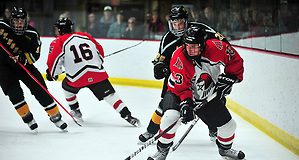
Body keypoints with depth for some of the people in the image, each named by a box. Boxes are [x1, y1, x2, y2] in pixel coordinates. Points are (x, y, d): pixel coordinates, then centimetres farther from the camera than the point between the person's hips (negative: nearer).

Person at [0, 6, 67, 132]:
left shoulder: (32, 34, -13)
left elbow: (35, 55, -15)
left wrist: (23, 59, -33)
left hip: (24, 65, 1)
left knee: (40, 88, -4)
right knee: (14, 92, -17)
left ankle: (55, 116, 6)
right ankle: (27, 117, -1)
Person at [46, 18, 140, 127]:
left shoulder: (58, 42, 5)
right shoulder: (85, 36, 18)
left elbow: (53, 60, -4)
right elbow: (100, 51, 24)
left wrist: (52, 74, 13)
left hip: (76, 78, -2)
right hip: (98, 74, 2)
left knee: (67, 87, 29)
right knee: (110, 95, 3)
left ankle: (76, 111, 35)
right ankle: (127, 116, -9)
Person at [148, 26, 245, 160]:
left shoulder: (216, 48, -23)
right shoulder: (178, 58, -28)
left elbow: (235, 61, -7)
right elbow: (182, 87, -26)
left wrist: (228, 79, -12)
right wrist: (186, 104, -39)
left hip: (208, 96, 3)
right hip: (178, 91, -3)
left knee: (228, 125, 7)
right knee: (171, 116, -30)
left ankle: (225, 149, 40)